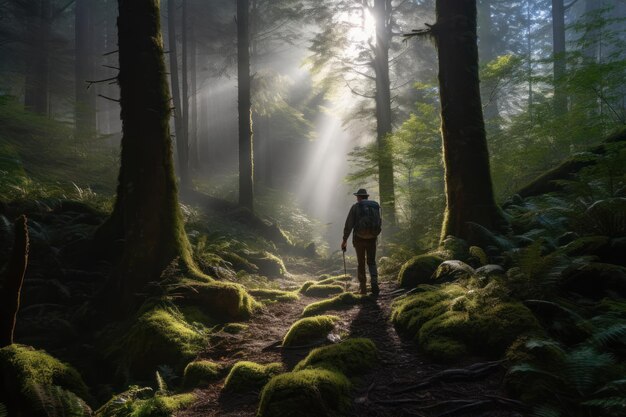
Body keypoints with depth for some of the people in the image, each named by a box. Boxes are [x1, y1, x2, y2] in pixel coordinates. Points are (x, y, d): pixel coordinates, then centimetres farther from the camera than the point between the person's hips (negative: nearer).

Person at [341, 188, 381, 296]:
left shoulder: (355, 206, -1)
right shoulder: (376, 206, 9)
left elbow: (349, 224, -6)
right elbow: (379, 223, 14)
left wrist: (344, 240, 0)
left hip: (359, 238, -2)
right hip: (372, 238, 2)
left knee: (361, 263, 11)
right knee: (371, 262, 12)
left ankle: (363, 287, 14)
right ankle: (374, 283, -11)